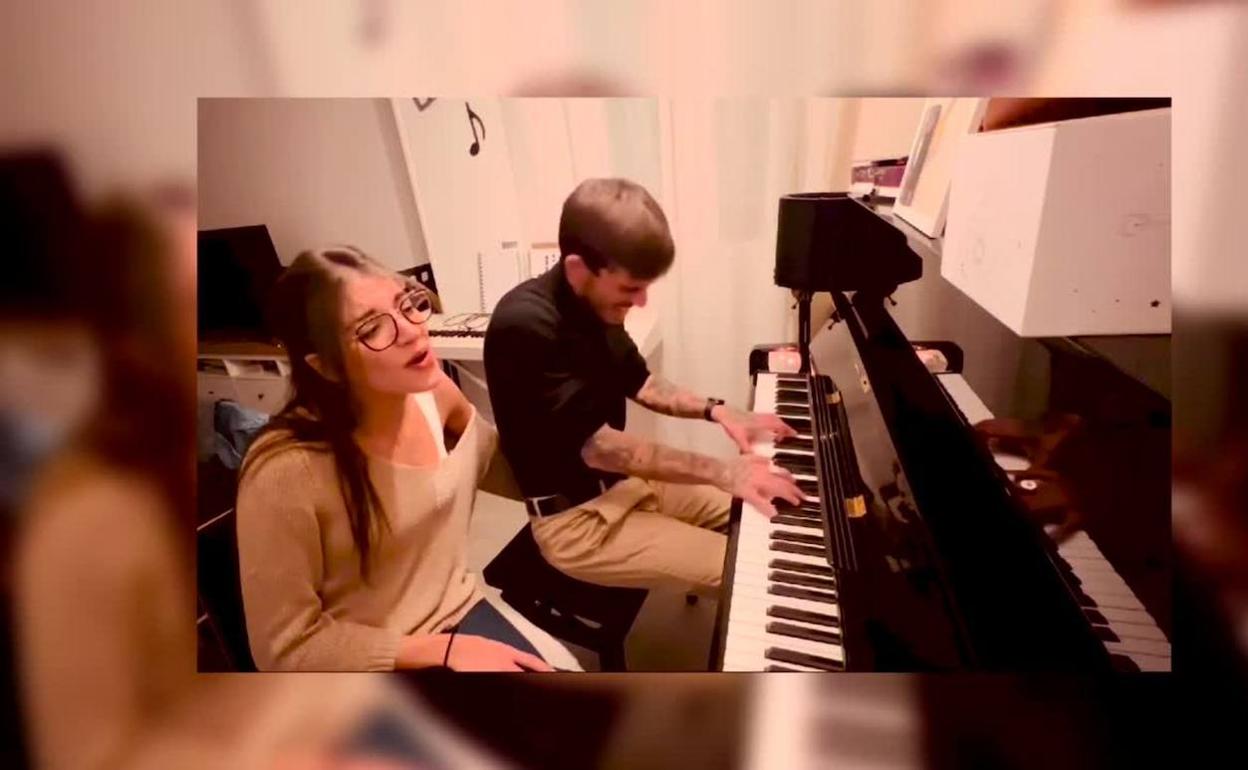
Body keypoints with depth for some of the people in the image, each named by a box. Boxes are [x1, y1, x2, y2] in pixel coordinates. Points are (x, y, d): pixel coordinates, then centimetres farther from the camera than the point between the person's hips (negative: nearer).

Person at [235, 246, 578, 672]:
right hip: (377, 662, -4)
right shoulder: (286, 469, -25)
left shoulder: (433, 392, -10)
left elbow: (504, 471, 10)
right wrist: (443, 650, -16)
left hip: (464, 613, 5)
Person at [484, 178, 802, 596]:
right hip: (576, 516, -8)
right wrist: (723, 472, -26)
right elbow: (597, 447, -28)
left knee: (757, 517, 13)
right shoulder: (524, 327, -28)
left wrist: (717, 411, -2)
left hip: (623, 479, 8)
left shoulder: (594, 303, -2)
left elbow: (638, 382, 13)